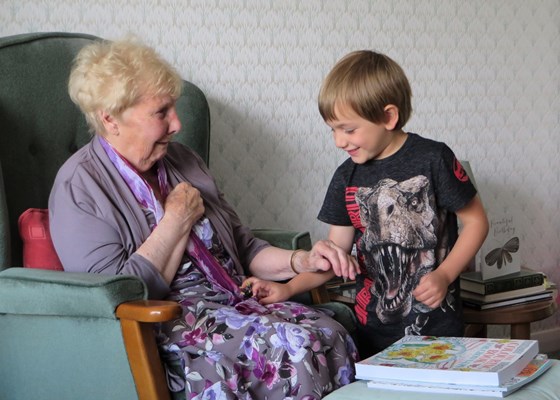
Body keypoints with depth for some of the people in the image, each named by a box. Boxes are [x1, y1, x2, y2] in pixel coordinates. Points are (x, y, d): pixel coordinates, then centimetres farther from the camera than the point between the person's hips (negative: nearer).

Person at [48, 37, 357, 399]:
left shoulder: (182, 161, 15)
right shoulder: (79, 188, -7)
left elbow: (243, 247, 21)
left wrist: (301, 262, 2)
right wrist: (178, 220, -9)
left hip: (231, 301, 7)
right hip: (161, 326, -7)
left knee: (331, 335, -21)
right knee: (294, 345, -29)